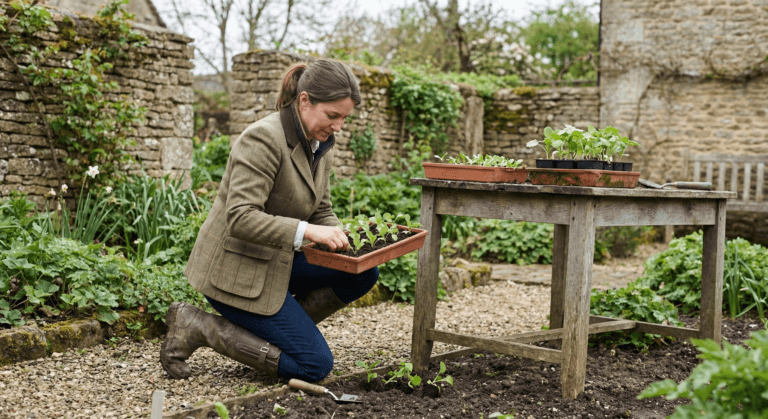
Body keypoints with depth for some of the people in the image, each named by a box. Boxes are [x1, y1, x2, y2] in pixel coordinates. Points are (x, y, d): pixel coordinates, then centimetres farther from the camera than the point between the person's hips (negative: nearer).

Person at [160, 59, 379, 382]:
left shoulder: (320, 144, 5)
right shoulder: (263, 139, -22)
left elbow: (321, 212, 12)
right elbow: (240, 218, -29)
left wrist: (342, 242, -8)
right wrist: (305, 230, -37)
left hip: (276, 260, 9)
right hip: (235, 269, -9)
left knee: (364, 273, -1)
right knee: (315, 365, -10)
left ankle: (283, 327, 8)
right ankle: (195, 326, -3)